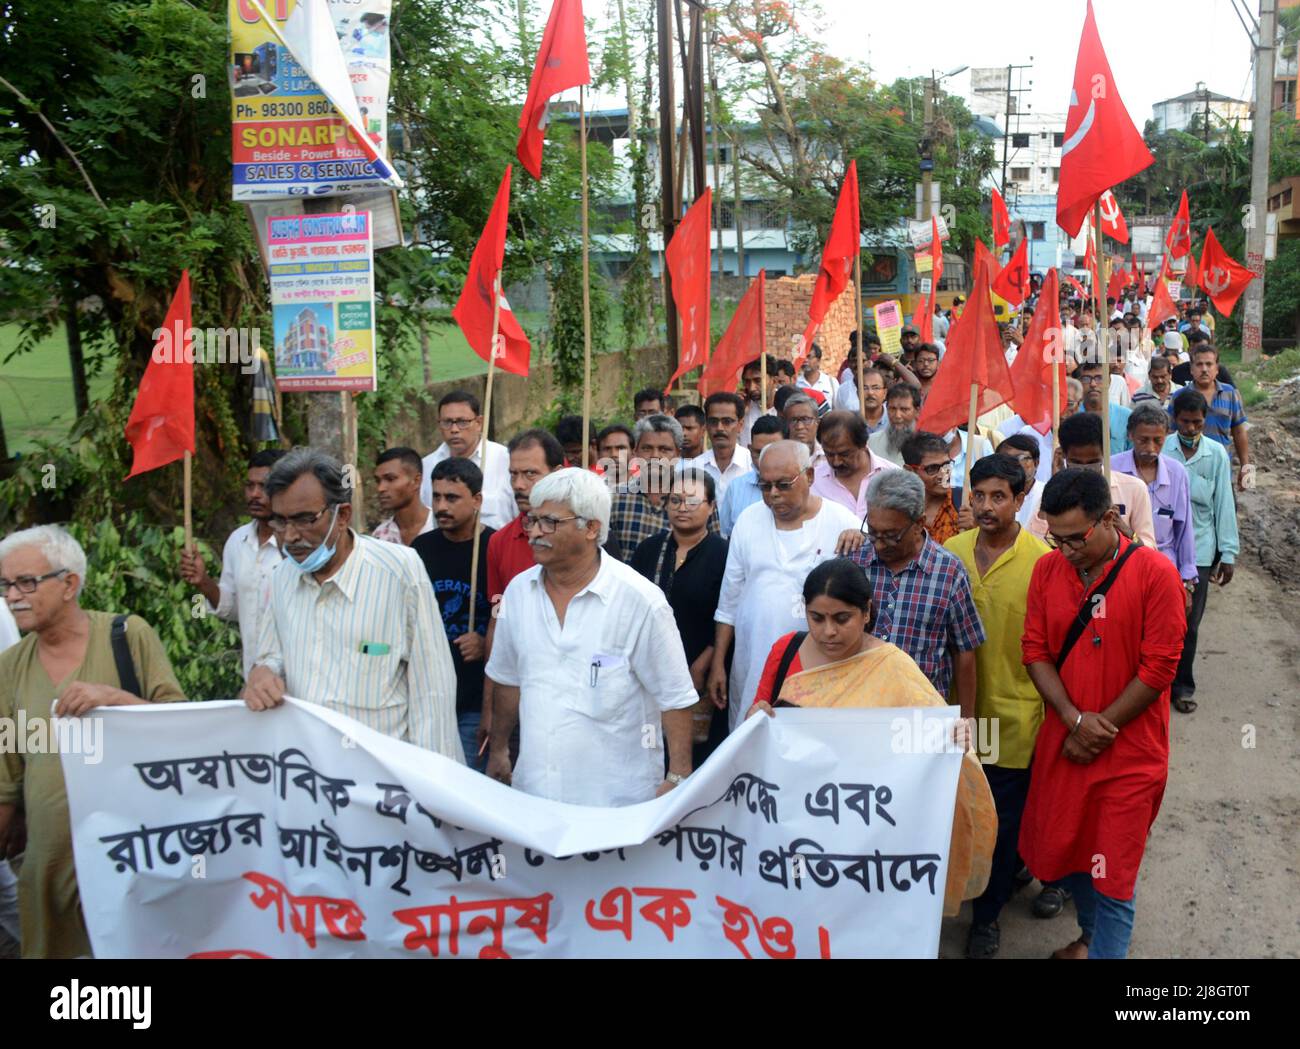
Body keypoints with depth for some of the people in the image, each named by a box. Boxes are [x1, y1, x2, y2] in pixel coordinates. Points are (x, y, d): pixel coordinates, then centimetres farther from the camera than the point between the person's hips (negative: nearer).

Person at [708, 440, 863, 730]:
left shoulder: (843, 523, -3)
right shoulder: (748, 521, 7)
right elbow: (729, 600, 12)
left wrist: (862, 546, -18)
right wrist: (718, 663, 11)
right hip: (751, 672, 3)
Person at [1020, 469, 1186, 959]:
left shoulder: (1155, 573, -14)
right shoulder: (1047, 570, -2)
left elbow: (1158, 668, -13)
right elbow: (1035, 650, 0)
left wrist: (1098, 729, -11)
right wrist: (1074, 719, -13)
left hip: (1129, 753, -4)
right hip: (1061, 743, 4)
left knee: (1112, 873, 2)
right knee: (1063, 850, 17)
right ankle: (1091, 936, 42)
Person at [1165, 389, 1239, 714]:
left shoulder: (1216, 454, -1)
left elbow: (1224, 504, 2)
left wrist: (1228, 553, 2)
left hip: (1199, 549, 1)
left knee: (1189, 624, 8)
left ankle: (1182, 686, 23)